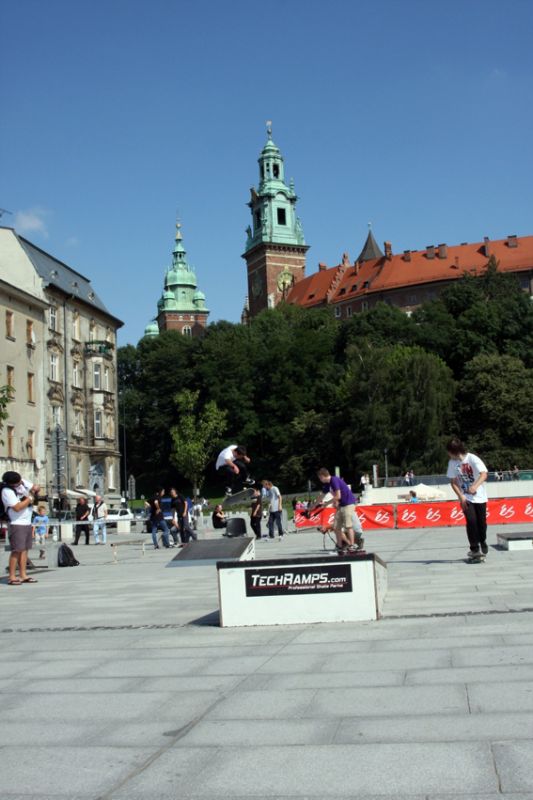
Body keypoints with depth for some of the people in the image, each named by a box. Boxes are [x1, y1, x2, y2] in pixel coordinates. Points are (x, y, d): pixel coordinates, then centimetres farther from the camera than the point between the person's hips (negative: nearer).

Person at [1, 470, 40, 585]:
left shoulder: (23, 482, 4)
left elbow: (36, 487, 18)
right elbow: (17, 507, -25)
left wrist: (35, 488, -5)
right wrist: (30, 498, -15)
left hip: (27, 523, 8)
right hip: (16, 524, -7)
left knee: (24, 550, 7)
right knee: (17, 550, -10)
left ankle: (23, 575, 10)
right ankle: (12, 577, -7)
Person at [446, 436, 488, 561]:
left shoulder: (473, 459, -15)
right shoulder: (452, 462, -4)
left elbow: (484, 474, -26)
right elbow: (453, 481, 1)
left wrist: (475, 486, -42)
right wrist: (461, 496, -11)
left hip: (479, 496, -1)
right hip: (466, 498, 1)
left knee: (481, 521, 6)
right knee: (471, 521, -13)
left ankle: (482, 542, 33)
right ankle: (474, 549, -5)